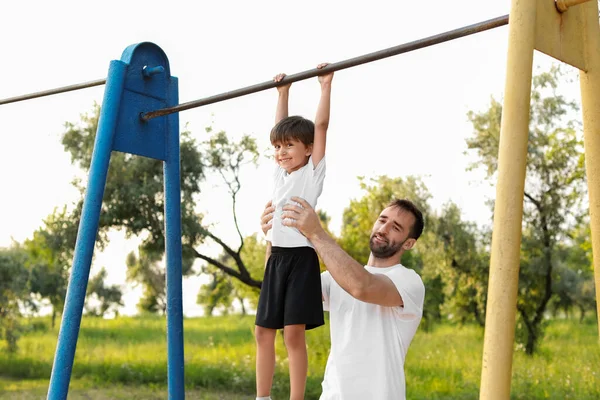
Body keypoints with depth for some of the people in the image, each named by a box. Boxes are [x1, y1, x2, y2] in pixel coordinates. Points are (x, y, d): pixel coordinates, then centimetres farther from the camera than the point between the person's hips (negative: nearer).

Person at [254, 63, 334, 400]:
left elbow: (321, 126, -7)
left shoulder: (312, 172, -1)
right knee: (263, 331, 7)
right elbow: (282, 129, 22)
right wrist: (283, 92, 27)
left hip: (301, 257, -7)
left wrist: (326, 85, -5)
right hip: (276, 257, 7)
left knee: (294, 332, -8)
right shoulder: (281, 174, 15)